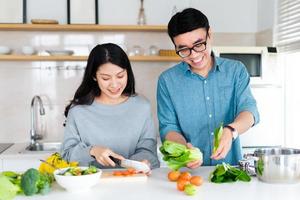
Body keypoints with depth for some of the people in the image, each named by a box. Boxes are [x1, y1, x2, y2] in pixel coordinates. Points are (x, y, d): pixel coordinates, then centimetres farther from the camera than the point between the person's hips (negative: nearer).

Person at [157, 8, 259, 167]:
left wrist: (231, 130, -27)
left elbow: (248, 109, -5)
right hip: (188, 171, 0)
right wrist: (185, 147, -17)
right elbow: (168, 127, 5)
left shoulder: (236, 70, 6)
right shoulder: (167, 81, 5)